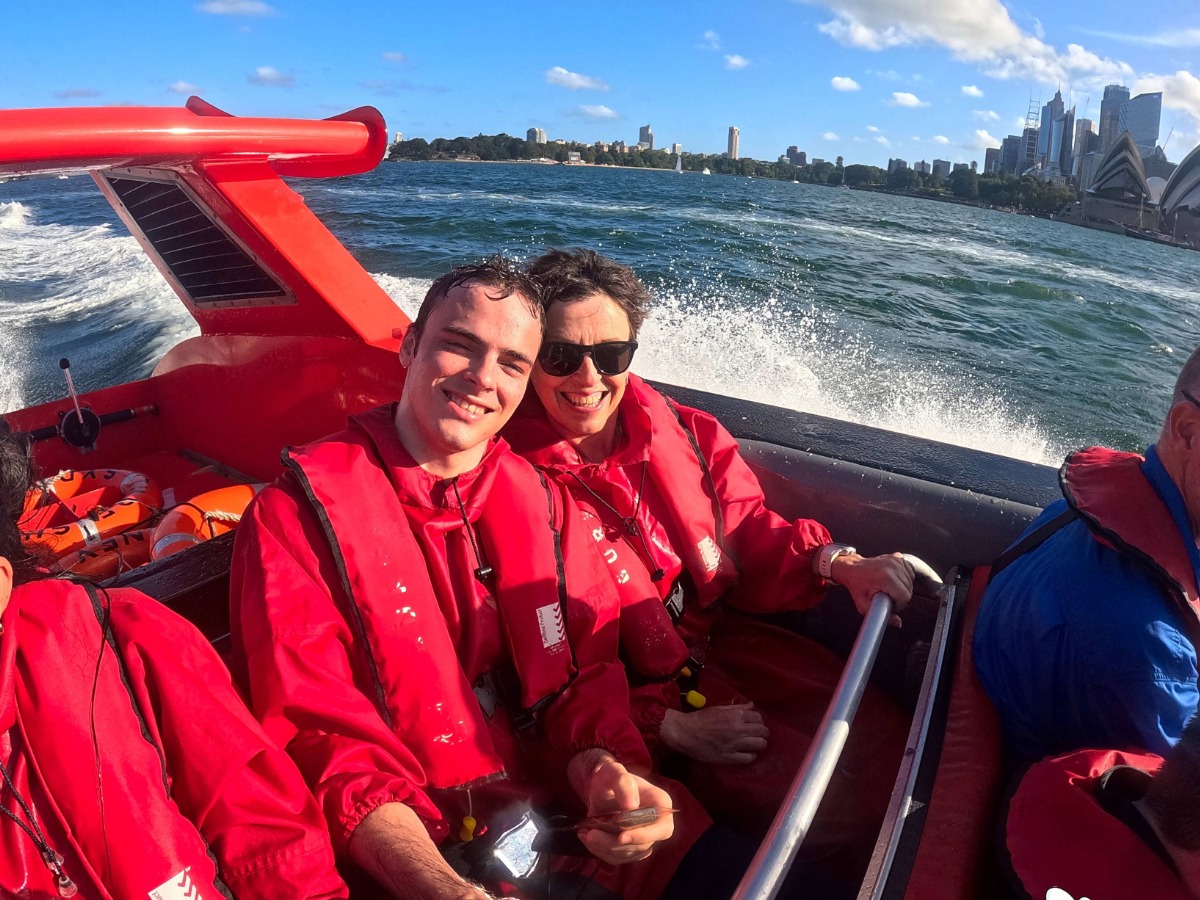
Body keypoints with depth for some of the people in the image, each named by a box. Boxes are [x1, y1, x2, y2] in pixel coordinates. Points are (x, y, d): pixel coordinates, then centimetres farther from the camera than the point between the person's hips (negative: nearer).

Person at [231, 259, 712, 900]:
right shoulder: (299, 514, -8)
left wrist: (604, 769, -17)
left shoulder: (539, 501, 6)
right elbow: (320, 741, -12)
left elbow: (586, 673, 5)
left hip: (568, 815, 4)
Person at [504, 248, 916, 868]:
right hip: (637, 691, -5)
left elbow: (747, 531, 6)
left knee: (890, 741, -6)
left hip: (724, 634, 6)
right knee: (820, 796, -19)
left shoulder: (682, 433, -2)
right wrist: (666, 726, -22)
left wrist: (836, 563, -14)